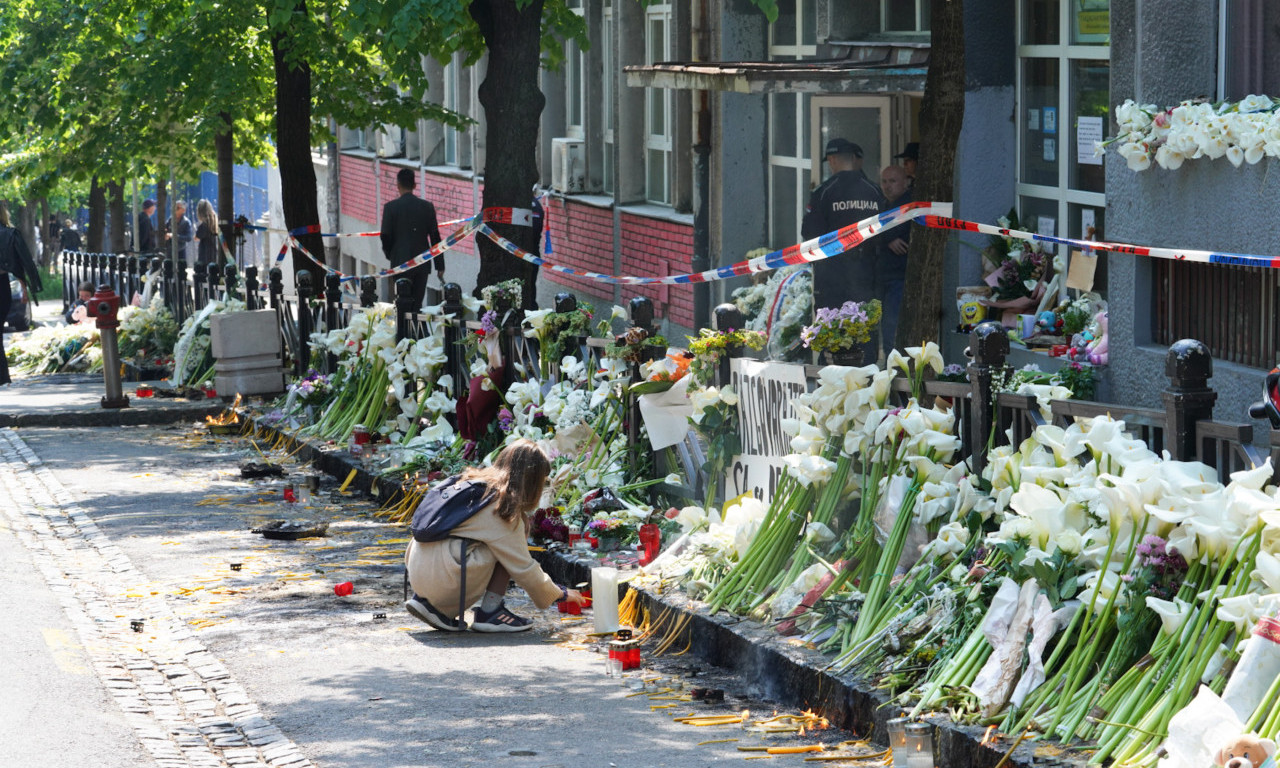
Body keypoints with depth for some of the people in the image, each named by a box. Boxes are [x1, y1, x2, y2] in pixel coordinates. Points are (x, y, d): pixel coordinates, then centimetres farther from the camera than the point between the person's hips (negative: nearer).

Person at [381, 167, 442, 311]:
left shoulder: (391, 207, -6)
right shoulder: (427, 207, 2)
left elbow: (385, 236, -4)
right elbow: (435, 238, 3)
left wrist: (390, 255, 16)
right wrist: (440, 266, 9)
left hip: (401, 263, -3)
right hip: (422, 264, 3)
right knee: (417, 304, 7)